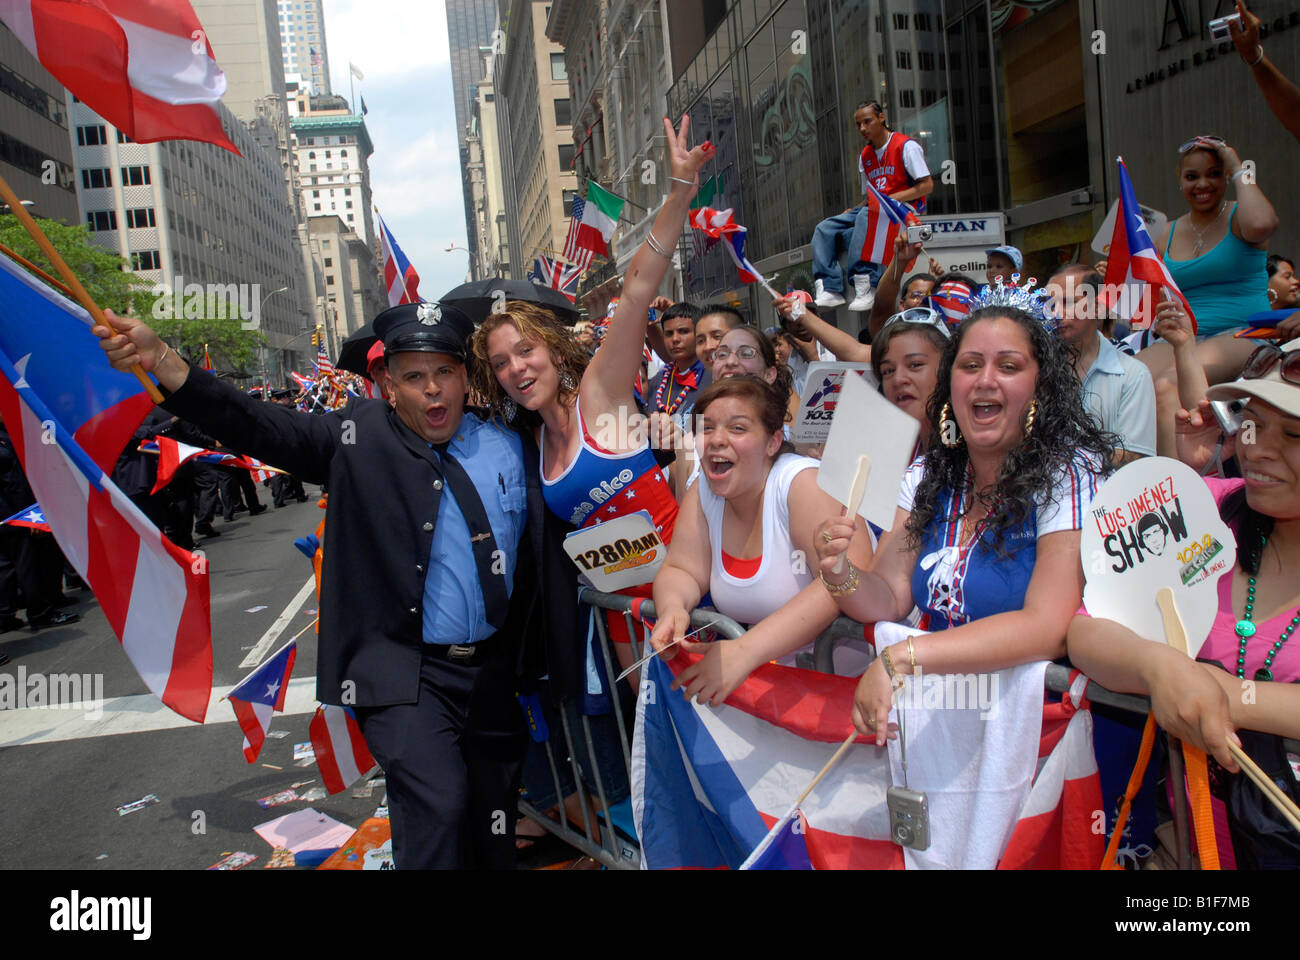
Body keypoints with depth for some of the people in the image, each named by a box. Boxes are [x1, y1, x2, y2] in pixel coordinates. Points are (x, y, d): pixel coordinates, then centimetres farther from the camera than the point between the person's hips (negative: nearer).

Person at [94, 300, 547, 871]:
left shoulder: (507, 443, 4)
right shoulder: (359, 437, -4)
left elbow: (536, 543, 10)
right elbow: (259, 427, -14)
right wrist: (161, 361, -24)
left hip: (494, 669, 4)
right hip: (404, 670, -3)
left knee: (494, 830, 15)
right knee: (437, 802, -23)